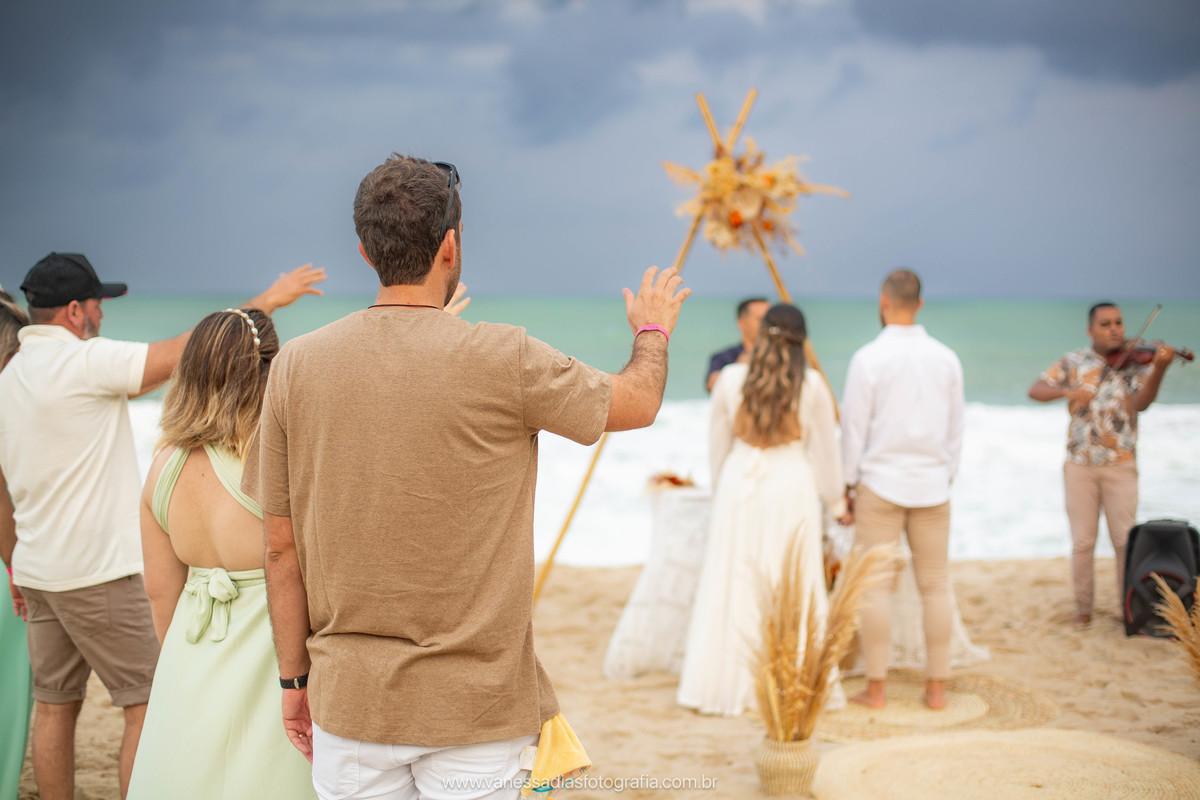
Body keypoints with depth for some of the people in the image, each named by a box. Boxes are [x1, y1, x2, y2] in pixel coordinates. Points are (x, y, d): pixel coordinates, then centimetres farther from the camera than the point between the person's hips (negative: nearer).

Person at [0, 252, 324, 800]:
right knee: (149, 705, -2)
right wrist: (268, 300, -5)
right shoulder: (85, 360, -14)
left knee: (54, 707, 12)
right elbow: (188, 349, -14)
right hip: (98, 570, -9)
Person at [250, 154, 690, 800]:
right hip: (471, 705, -3)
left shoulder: (297, 365, -3)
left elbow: (281, 547, 3)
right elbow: (639, 403, 5)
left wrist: (296, 677, 14)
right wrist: (652, 329, 27)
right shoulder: (502, 359, -12)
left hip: (350, 699, 3)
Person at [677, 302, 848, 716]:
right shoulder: (812, 385, -2)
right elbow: (825, 451, 5)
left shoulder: (730, 379, 0)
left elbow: (717, 445, 8)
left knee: (733, 588, 5)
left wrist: (720, 490, 24)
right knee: (794, 591, 4)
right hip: (792, 486, -1)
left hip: (739, 485, 1)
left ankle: (726, 685, 8)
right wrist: (837, 503, 17)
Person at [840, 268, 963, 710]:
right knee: (935, 586, 7)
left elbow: (854, 427, -5)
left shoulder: (868, 358, -8)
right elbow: (956, 428, 10)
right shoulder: (946, 358, 4)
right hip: (932, 484, 3)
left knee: (876, 587, 1)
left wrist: (849, 484, 4)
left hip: (880, 482, -3)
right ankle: (936, 687, 10)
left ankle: (876, 688, 3)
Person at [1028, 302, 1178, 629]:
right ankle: (1083, 606, 16)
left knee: (1125, 540, 0)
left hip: (1120, 465, -1)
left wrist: (1159, 368, -32)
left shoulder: (1136, 363, 1)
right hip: (1079, 464, 1)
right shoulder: (1074, 362, 5)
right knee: (1082, 542, 4)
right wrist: (1066, 390, -20)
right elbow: (1035, 391, 0)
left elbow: (1141, 402, -16)